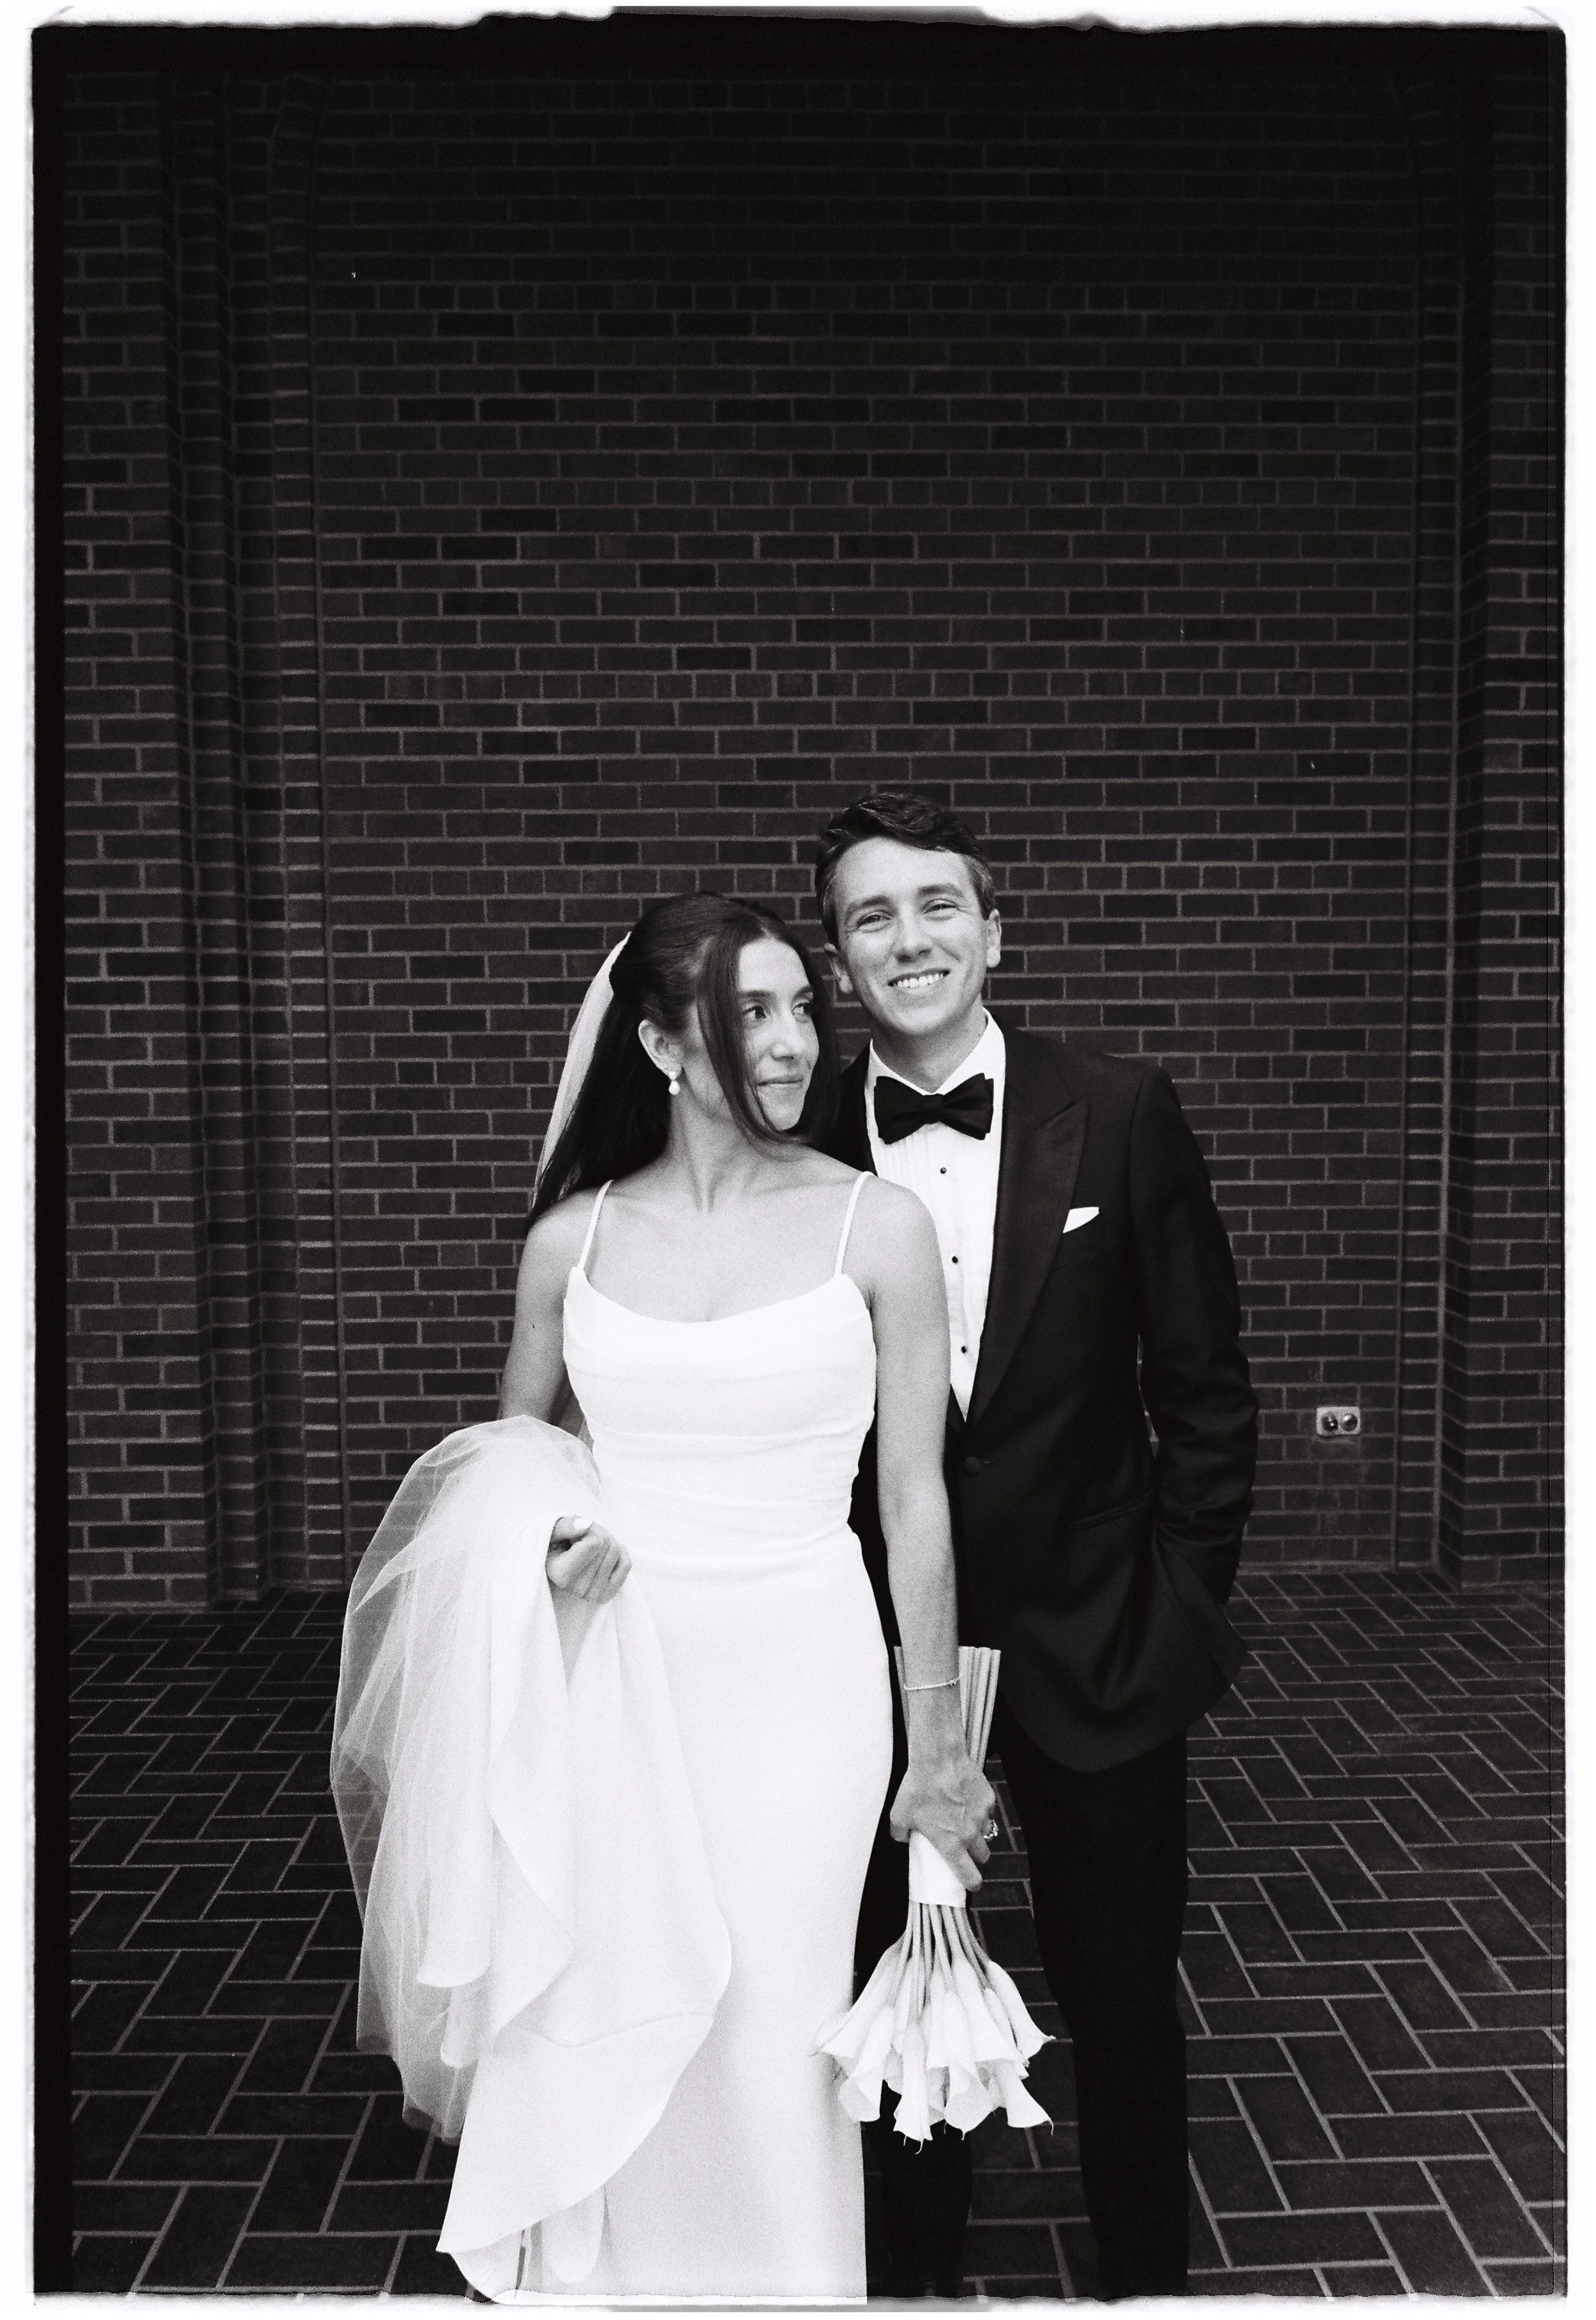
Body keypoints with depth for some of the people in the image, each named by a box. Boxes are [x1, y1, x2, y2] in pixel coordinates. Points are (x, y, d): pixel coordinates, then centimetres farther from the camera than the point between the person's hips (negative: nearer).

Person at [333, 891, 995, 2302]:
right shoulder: (574, 1237, 1)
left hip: (796, 1675, -2)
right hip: (608, 1672, 2)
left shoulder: (879, 1227, -5)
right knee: (600, 2027, 11)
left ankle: (780, 2282, 34)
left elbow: (913, 1498, -1)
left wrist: (937, 1744, 3)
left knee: (767, 2045, 5)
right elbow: (511, 1448, 17)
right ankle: (607, 2280, 39)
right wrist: (533, 1539, -5)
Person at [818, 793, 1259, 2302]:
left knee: (1123, 1996, 16)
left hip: (1095, 1649, 0)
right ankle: (922, 2272, 42)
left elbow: (1203, 1390, -3)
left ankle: (1147, 2277, 42)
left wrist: (1184, 1604, -3)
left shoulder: (1122, 1117, -8)